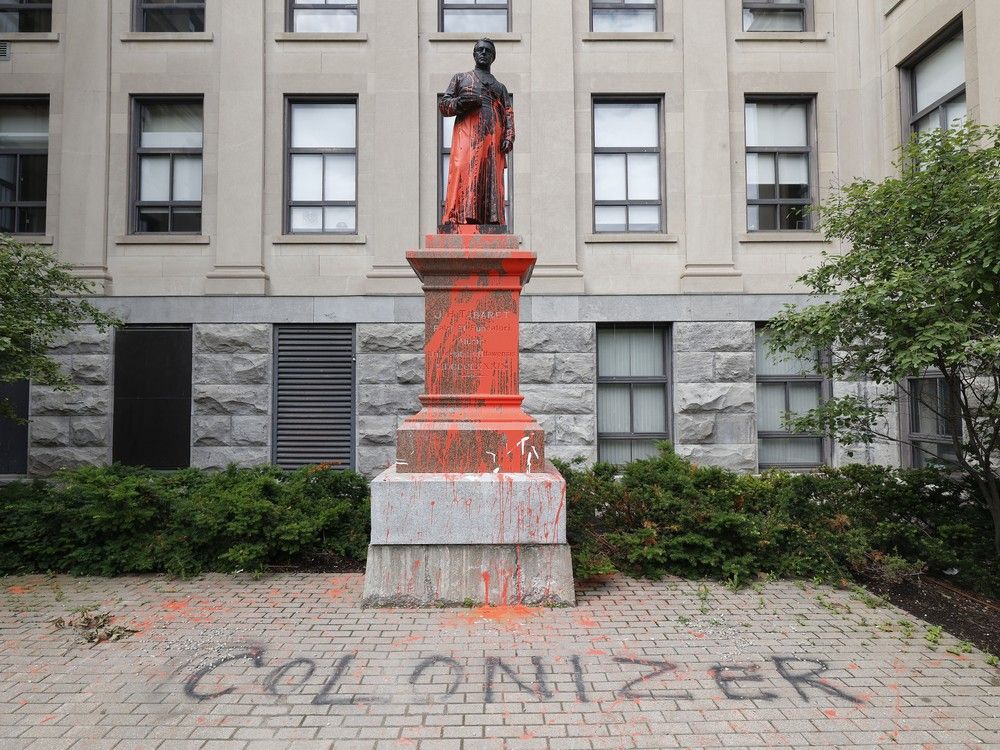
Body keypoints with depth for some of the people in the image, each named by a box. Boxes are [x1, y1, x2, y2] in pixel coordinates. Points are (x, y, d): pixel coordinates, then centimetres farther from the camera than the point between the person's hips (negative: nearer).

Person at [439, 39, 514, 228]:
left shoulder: (500, 87, 29)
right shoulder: (460, 78, 24)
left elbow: (508, 114, 16)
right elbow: (443, 105, 16)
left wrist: (509, 137, -3)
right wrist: (459, 102, -7)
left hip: (493, 139, 3)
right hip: (466, 134, -2)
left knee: (492, 179, -9)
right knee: (463, 173, -21)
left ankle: (492, 220, -13)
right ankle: (458, 219, -30)